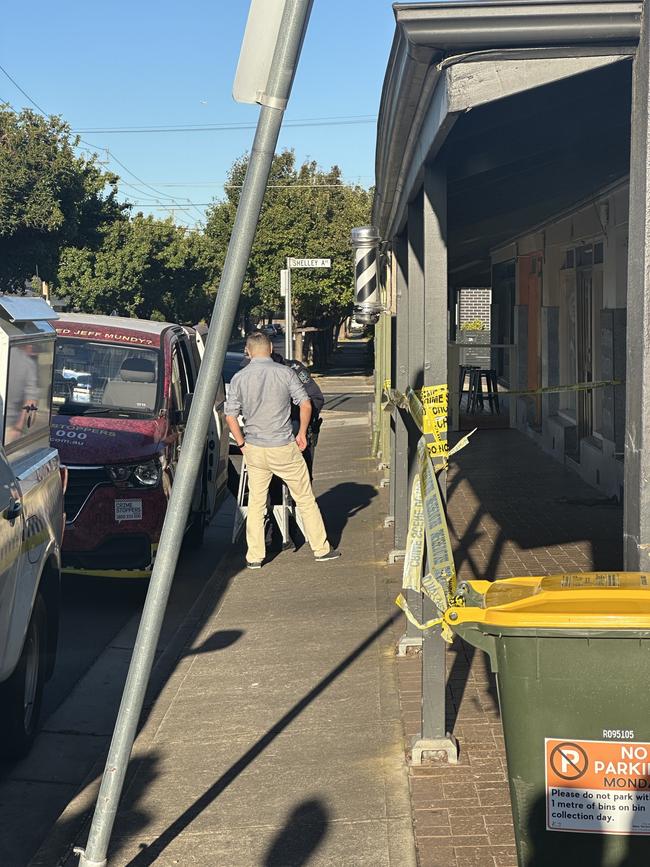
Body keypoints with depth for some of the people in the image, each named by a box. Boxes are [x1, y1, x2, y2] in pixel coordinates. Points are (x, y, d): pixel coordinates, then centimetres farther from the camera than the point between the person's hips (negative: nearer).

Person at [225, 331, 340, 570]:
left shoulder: (239, 378, -3)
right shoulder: (285, 373, -6)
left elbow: (230, 416, -4)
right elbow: (305, 404, -7)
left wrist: (242, 444, 6)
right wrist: (302, 433, 6)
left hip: (254, 450, 2)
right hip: (284, 448, -2)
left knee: (256, 503, 13)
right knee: (305, 499, 11)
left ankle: (255, 556, 15)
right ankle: (321, 548, 19)